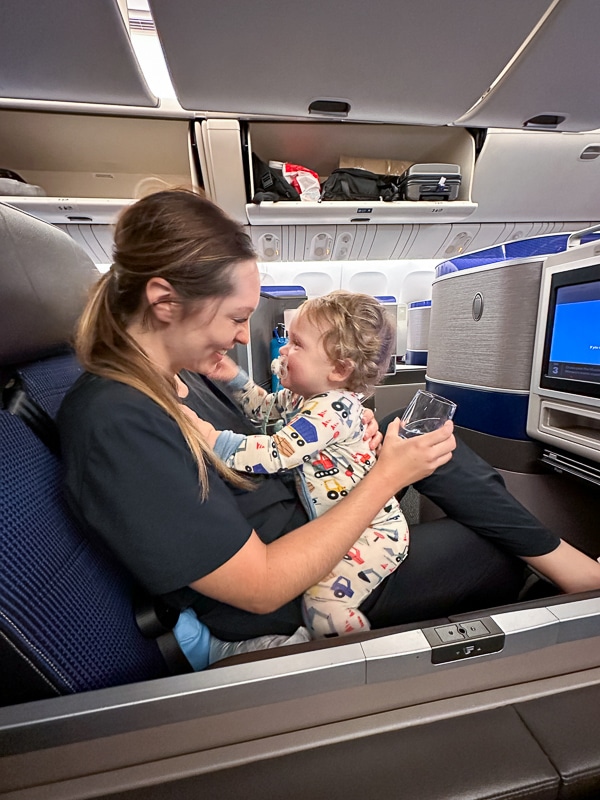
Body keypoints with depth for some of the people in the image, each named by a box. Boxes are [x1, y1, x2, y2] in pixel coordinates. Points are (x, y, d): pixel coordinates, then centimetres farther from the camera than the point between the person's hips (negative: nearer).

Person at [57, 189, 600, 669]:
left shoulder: (172, 370, -2)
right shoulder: (116, 425, -30)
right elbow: (262, 588, -27)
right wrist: (386, 477, -24)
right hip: (282, 608, -7)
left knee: (427, 438, 3)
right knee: (498, 555, -1)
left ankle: (554, 552, 18)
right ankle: (556, 560, 31)